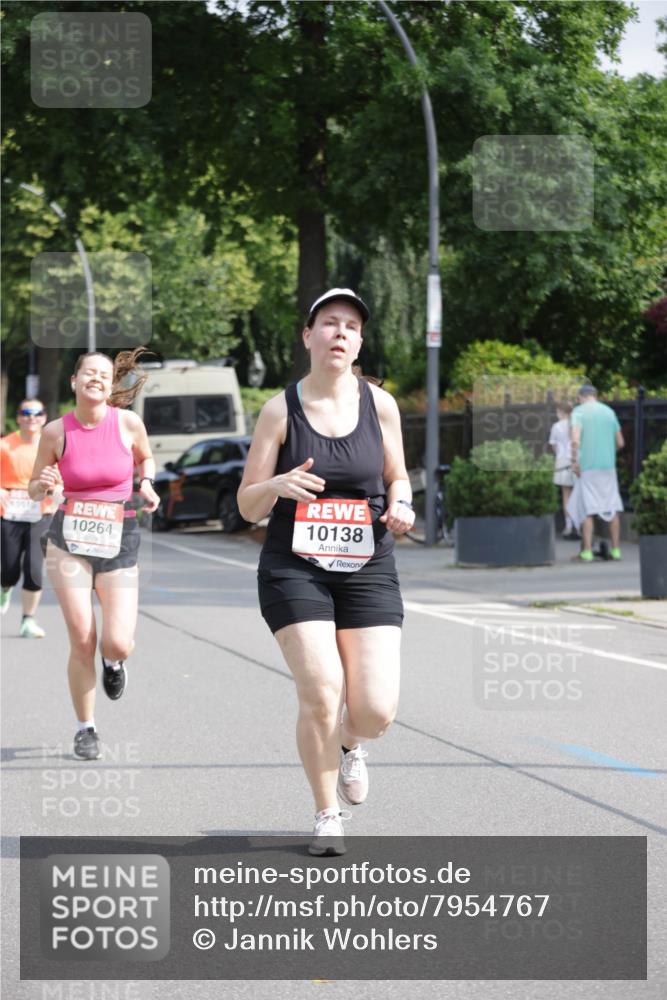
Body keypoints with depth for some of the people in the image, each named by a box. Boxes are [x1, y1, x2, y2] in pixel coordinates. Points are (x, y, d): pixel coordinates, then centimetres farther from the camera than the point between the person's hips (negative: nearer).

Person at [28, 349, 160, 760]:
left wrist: (146, 485, -4)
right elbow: (35, 490, 8)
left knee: (118, 645, -11)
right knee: (82, 639, -6)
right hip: (69, 540, 0)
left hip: (119, 541, 0)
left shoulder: (128, 422, -4)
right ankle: (86, 728, 13)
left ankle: (113, 661, 29)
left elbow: (146, 458, 17)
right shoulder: (57, 432, -3)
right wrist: (43, 485, -15)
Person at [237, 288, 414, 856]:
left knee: (376, 711, -8)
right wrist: (278, 486, -21)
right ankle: (327, 815, 8)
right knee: (321, 694, -15)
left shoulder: (379, 404, 3)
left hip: (367, 570, 2)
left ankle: (349, 745, 31)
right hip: (294, 570, -2)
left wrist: (399, 504, -5)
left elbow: (397, 476, 18)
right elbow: (248, 506, 1)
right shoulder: (281, 411, -2)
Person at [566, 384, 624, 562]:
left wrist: (574, 461, -7)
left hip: (588, 467, -4)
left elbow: (575, 440, -17)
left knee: (586, 509, -1)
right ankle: (615, 549, 10)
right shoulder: (609, 411, 11)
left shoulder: (579, 411, -3)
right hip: (608, 466, 4)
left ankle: (587, 552, -3)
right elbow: (620, 443, 14)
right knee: (611, 508, 8)